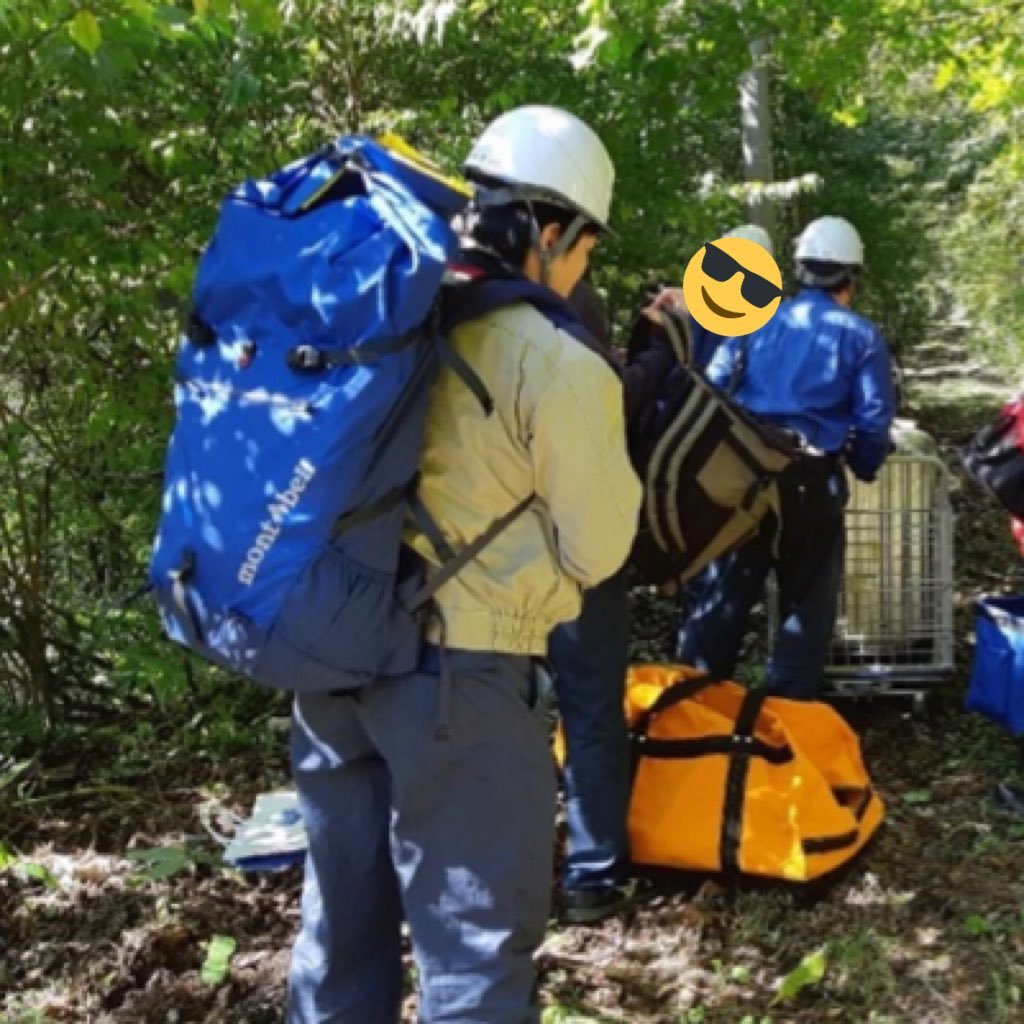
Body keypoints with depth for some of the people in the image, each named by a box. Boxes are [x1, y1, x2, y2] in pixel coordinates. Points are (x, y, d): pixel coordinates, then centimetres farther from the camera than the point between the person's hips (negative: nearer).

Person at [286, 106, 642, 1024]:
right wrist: (609, 459, 12)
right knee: (475, 936, 8)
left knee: (345, 917, 21)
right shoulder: (558, 365, -11)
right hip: (460, 672, -6)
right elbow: (596, 551, -4)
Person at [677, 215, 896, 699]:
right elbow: (873, 420, -4)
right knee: (805, 601, 11)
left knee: (726, 590, 12)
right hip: (812, 478, -2)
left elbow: (713, 389, 4)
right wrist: (861, 470, 13)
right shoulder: (862, 336, 1)